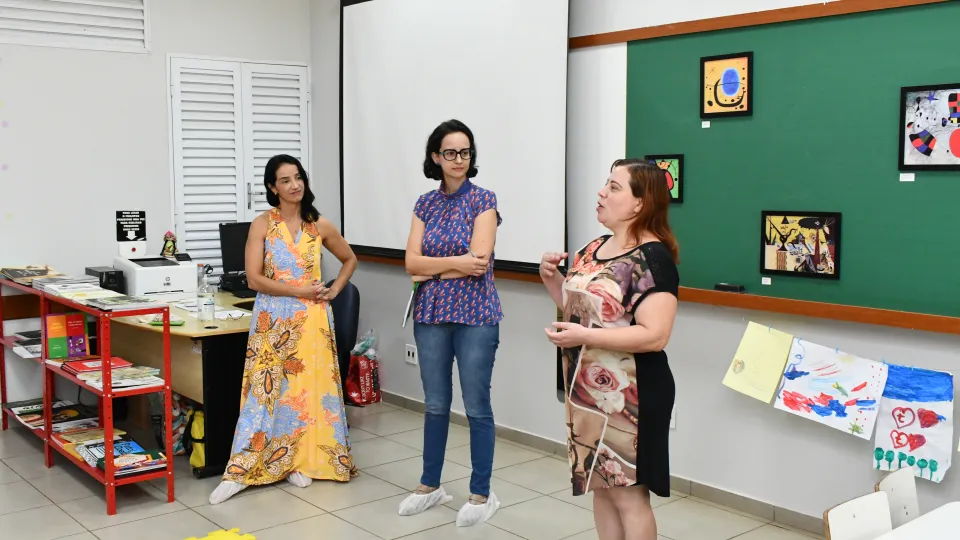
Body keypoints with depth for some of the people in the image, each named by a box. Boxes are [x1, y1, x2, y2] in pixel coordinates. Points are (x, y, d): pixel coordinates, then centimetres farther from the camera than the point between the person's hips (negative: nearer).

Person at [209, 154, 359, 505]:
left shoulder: (320, 226, 4)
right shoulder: (262, 225, -4)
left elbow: (350, 259, 19)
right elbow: (254, 279, -10)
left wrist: (334, 290, 4)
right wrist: (299, 291, -15)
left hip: (312, 319, 3)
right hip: (273, 319, -3)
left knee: (309, 388, 5)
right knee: (266, 389, -4)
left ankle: (300, 461, 19)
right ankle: (241, 471, 2)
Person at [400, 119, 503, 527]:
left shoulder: (483, 200, -5)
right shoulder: (426, 203, 8)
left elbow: (479, 263, -16)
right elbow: (411, 262, -1)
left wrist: (430, 272, -5)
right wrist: (456, 263, -14)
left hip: (474, 314, -4)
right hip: (431, 315, 4)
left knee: (477, 407, 4)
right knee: (435, 405, 14)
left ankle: (482, 494, 16)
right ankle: (430, 486, 28)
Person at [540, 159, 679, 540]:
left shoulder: (652, 258, -17)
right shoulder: (593, 249, 9)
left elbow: (654, 335, -25)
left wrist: (584, 337, -26)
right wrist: (551, 278, 2)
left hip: (628, 396, -8)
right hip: (587, 392, 8)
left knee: (627, 492, 1)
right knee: (600, 486, 16)